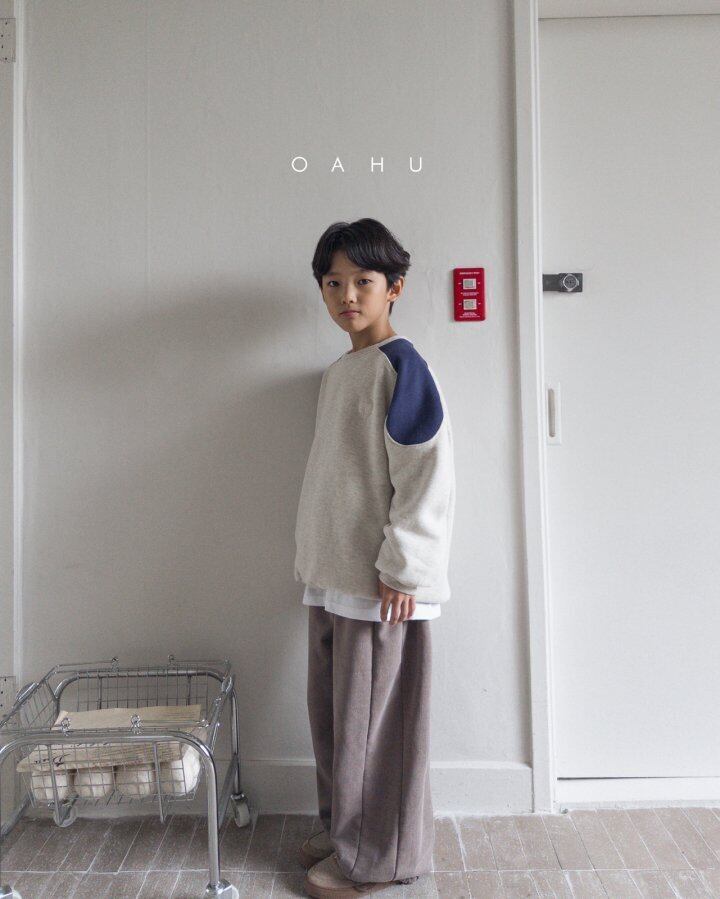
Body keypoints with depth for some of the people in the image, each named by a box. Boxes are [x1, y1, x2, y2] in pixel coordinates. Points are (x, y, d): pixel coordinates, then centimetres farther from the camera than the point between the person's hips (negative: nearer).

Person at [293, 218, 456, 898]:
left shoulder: (402, 367, -12)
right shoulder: (336, 373, 14)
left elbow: (427, 477, -17)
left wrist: (401, 569, -18)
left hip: (380, 583, -8)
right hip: (329, 578, 9)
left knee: (372, 718, 4)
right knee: (330, 710, 18)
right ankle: (342, 828, 37)